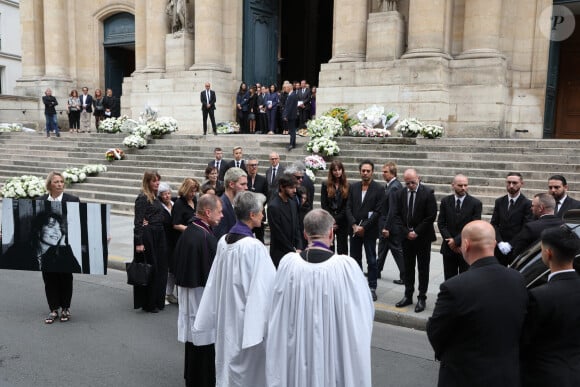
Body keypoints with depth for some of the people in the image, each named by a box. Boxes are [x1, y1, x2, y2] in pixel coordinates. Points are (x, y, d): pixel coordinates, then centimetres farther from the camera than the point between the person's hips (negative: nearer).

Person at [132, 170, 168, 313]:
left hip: (159, 235, 8)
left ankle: (157, 301, 22)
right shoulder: (142, 198, -10)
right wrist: (139, 242, -18)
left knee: (160, 268, 11)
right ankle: (147, 304, 11)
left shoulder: (156, 198, 14)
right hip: (147, 236, -8)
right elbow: (138, 221, -14)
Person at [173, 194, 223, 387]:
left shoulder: (187, 232, 3)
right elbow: (213, 274, -21)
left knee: (194, 338, 22)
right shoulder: (206, 238, -24)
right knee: (205, 345, 4)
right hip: (203, 297, -10)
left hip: (188, 295, 10)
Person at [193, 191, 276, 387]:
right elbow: (263, 288, -19)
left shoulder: (223, 241, 0)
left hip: (225, 318, 7)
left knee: (227, 365, 19)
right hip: (246, 319, -7)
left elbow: (214, 282, 7)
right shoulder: (254, 247, -21)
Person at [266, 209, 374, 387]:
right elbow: (365, 311, -6)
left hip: (296, 351, 2)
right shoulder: (346, 266, -19)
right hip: (335, 351, -2)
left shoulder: (288, 263, -12)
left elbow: (277, 316, 1)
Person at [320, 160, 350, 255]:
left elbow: (347, 207, -2)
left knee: (342, 249, 4)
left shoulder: (347, 186, 3)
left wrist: (336, 220, -9)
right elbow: (324, 205, 1)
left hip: (342, 223, 0)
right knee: (329, 247, 0)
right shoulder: (325, 185, 5)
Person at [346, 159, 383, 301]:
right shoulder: (353, 187, 7)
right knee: (355, 258, 11)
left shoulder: (379, 189, -5)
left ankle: (372, 288, 12)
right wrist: (354, 225, -8)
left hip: (369, 230, -4)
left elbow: (378, 211, -9)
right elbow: (348, 208, 5)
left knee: (371, 260, 3)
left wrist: (364, 227, -14)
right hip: (354, 229, 4)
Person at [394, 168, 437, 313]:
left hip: (423, 237, -4)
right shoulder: (401, 194, 3)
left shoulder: (428, 192, -9)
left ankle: (421, 298, 13)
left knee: (423, 268, 5)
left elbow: (431, 216, -11)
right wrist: (406, 232, -7)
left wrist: (417, 232, -13)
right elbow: (397, 215, 5)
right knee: (408, 268, 12)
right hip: (406, 236, 4)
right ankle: (408, 296, 23)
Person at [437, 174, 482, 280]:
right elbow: (441, 224, 2)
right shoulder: (445, 201, 3)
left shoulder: (475, 203, -5)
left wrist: (456, 241, -15)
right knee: (449, 280, 10)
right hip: (449, 248, 2)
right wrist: (450, 241, -9)